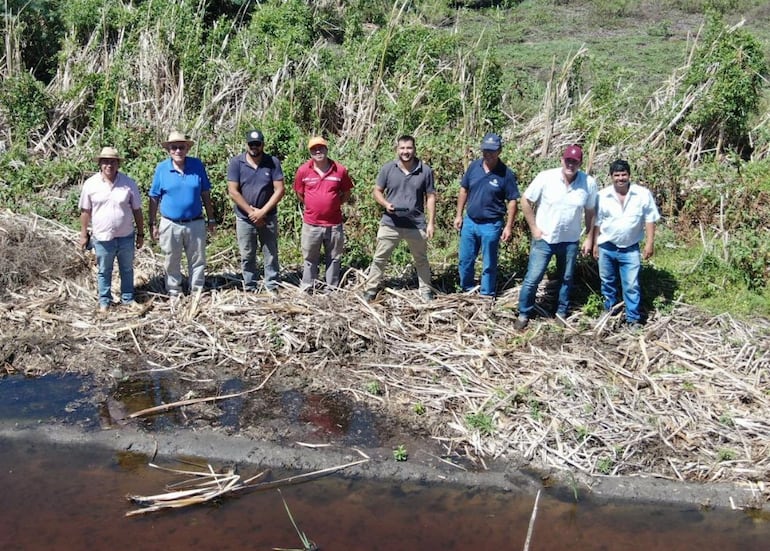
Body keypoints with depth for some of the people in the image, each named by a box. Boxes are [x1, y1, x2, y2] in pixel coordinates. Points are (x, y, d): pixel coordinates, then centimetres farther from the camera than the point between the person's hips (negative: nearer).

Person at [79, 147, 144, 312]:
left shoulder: (129, 184, -5)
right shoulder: (90, 184, -5)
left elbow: (137, 210, 1)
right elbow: (85, 211, 2)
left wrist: (140, 234, 3)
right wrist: (83, 235, 4)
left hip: (126, 237, 1)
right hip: (102, 238, 0)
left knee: (127, 269, 15)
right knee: (104, 271, 12)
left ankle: (128, 298, 31)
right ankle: (104, 301, 26)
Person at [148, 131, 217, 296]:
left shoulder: (197, 165, -2)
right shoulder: (161, 168, -4)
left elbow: (205, 194, 5)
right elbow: (154, 198, 1)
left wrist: (211, 219, 6)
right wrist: (153, 224, 0)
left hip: (196, 223, 1)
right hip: (170, 225, -1)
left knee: (197, 260, 10)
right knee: (172, 262, 11)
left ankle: (197, 292, 23)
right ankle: (174, 293, 24)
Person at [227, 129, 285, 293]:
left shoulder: (273, 162, -4)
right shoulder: (236, 162, -5)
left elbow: (279, 190, -8)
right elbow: (233, 192, -8)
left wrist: (262, 212, -14)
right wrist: (251, 211, -11)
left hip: (268, 217, 0)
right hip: (244, 218, 0)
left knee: (271, 255, 6)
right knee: (247, 256, 9)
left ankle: (272, 288, 16)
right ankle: (250, 289, 20)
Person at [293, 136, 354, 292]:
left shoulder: (340, 170, -4)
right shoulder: (303, 170, -4)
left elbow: (346, 193, 8)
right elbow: (299, 194, 9)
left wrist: (333, 204, 1)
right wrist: (312, 206, 8)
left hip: (334, 224, 0)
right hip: (311, 224, 0)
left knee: (334, 258, 11)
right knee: (310, 259, 11)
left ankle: (332, 289, 22)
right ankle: (306, 289, 22)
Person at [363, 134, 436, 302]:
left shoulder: (425, 171, -3)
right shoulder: (388, 168, -3)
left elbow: (430, 197, 2)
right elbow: (377, 191, 5)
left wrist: (431, 223, -3)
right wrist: (385, 204, -16)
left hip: (417, 225, 0)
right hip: (390, 224, 0)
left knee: (421, 260, 15)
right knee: (379, 259, 5)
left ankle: (426, 291, 29)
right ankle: (370, 290, 16)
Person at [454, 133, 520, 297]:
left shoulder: (506, 174, -13)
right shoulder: (474, 166, -1)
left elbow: (512, 201, -9)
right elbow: (464, 190, 9)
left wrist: (508, 226, -11)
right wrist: (459, 215, 7)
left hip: (491, 226, -4)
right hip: (469, 222, 4)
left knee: (489, 264, 8)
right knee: (465, 260, 14)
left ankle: (486, 296, 22)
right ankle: (466, 290, 33)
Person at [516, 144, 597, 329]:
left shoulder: (589, 183, -11)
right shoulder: (546, 177, -16)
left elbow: (590, 212, 2)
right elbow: (526, 201, -7)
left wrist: (589, 238, 4)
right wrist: (534, 228, -8)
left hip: (570, 241, 2)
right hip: (544, 239, -2)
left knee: (566, 279, 17)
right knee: (533, 278, 1)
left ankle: (562, 313, 35)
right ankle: (523, 314, 17)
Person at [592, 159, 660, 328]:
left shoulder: (643, 194, -8)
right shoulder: (602, 195, -5)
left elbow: (650, 219, -3)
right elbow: (597, 222, 4)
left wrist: (650, 243, -7)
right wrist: (595, 244, 6)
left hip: (630, 249, -2)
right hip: (606, 247, 2)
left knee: (631, 286, -2)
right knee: (608, 282, 17)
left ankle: (633, 319, 8)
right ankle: (610, 312, 34)